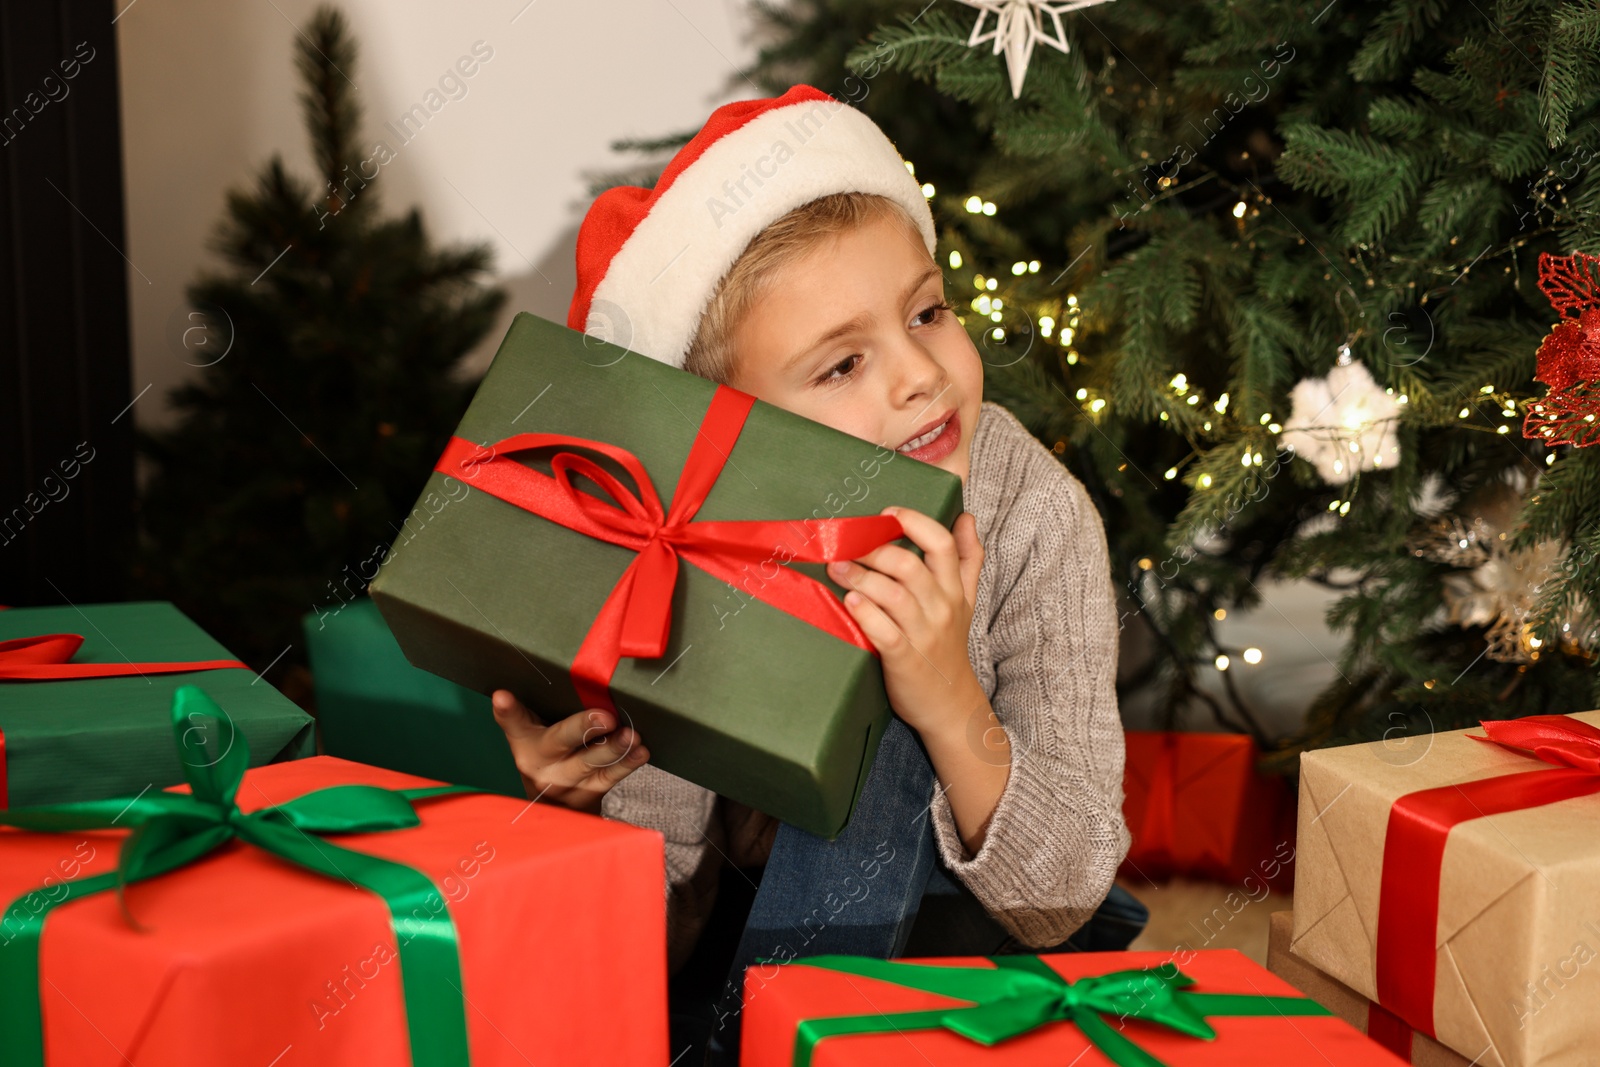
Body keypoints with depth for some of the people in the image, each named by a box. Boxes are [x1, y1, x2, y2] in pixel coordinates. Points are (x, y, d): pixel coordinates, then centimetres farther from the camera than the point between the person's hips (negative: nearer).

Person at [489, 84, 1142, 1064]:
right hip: (765, 927, 1)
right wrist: (583, 809, -35)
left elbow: (1064, 901, -23)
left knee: (880, 736, -29)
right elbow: (654, 934, -13)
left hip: (978, 924, -1)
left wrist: (953, 705, -40)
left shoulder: (1029, 511, -22)